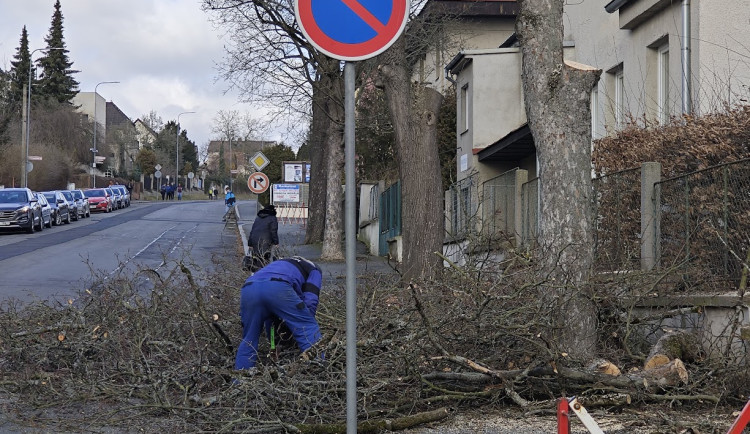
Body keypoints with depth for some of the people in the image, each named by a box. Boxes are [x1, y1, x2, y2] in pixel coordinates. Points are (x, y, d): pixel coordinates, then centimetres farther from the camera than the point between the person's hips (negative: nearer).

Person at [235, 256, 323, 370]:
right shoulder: (314, 270, 31)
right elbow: (310, 301, 11)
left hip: (248, 289, 6)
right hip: (278, 288, -6)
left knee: (248, 340, 18)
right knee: (309, 329, 2)